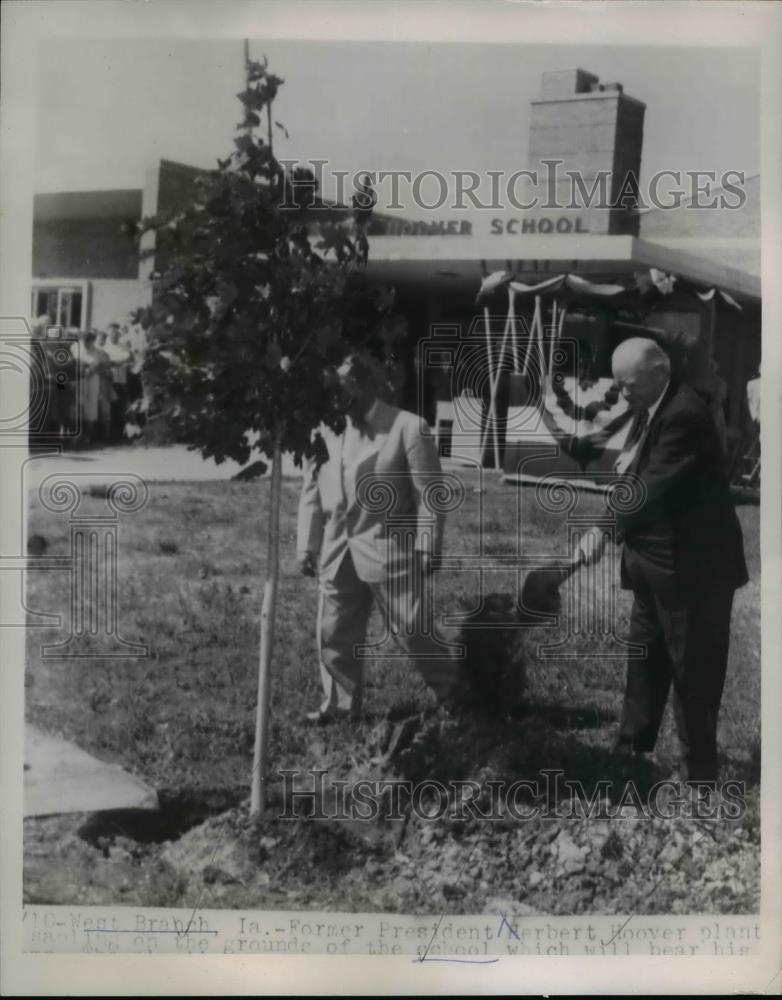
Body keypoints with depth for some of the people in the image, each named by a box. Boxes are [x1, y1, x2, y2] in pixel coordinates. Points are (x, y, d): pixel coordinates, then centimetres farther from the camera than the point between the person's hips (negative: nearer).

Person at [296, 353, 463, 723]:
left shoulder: (407, 428, -9)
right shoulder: (326, 429, 4)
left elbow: (428, 495, -8)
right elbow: (311, 493, 10)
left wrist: (426, 550, -10)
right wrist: (307, 546, 8)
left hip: (389, 552, -5)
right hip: (338, 553, 5)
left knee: (410, 630, 2)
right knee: (334, 634, 10)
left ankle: (452, 691, 24)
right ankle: (341, 704, 27)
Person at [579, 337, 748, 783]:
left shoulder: (684, 414, -23)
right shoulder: (650, 410, 7)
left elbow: (655, 487, -30)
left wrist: (606, 529, -32)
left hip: (693, 564, -10)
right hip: (656, 561, 10)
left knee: (693, 670, 2)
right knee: (645, 658, 19)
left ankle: (699, 773, 15)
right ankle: (633, 749, 33)